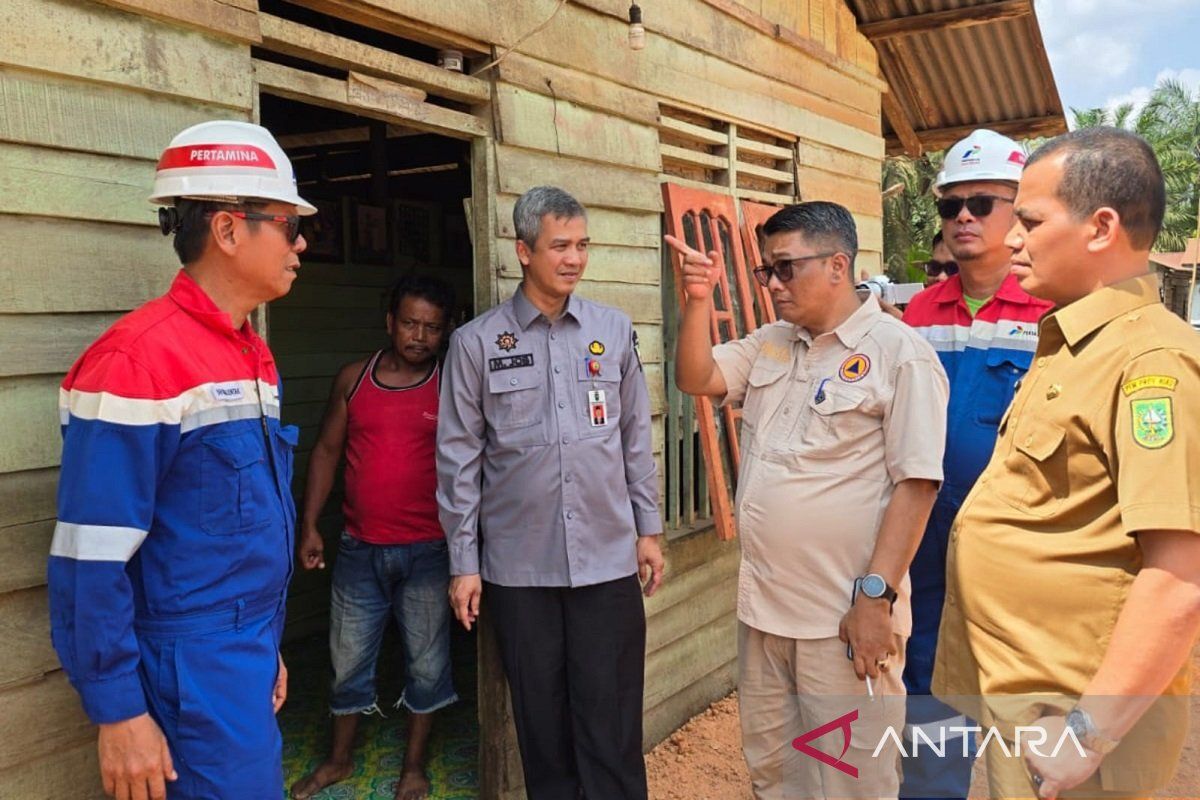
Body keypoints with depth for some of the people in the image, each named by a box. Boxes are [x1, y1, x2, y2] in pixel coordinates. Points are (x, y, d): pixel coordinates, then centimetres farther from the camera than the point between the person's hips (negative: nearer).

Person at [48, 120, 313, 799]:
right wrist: (117, 711, -16)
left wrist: (269, 645, 17)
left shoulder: (256, 354, 8)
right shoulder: (138, 360, -19)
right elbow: (90, 560, -19)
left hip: (251, 655, 8)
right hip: (191, 667, -8)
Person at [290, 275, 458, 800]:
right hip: (359, 549, 2)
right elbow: (326, 452, 7)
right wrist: (309, 526, 3)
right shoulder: (353, 380, 3)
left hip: (427, 551, -2)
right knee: (348, 658, 15)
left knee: (426, 662, 9)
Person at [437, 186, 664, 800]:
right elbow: (459, 457, 0)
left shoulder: (614, 331, 4)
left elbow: (635, 437, 9)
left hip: (608, 559, 1)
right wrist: (463, 562, 0)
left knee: (611, 722, 7)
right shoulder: (476, 342, -2)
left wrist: (649, 528, 8)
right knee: (541, 720, 13)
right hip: (518, 565, 0)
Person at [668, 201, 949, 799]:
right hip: (762, 608, 7)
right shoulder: (769, 344, 11)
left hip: (845, 616, -6)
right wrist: (699, 301, -7)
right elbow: (694, 378, 7)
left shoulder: (899, 353, -11)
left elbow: (915, 484, -15)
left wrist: (876, 595, -19)